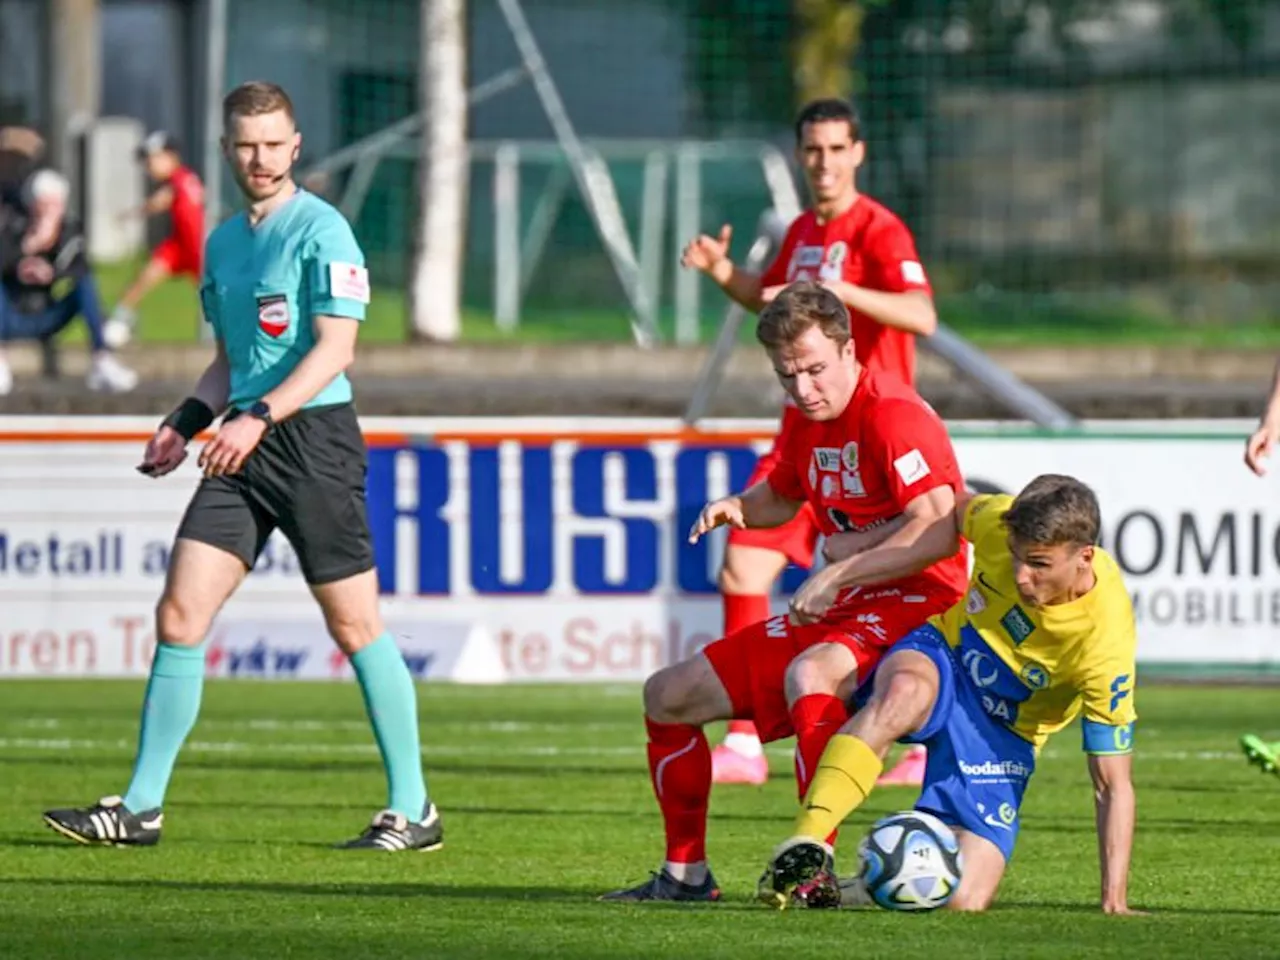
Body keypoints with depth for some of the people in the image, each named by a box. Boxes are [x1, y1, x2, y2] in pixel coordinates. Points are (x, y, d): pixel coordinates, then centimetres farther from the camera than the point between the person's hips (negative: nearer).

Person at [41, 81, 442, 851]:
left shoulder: (320, 230, -7)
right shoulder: (222, 242, 16)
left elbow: (334, 347, -15)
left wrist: (257, 418, -23)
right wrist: (186, 423, 10)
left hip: (315, 439, -7)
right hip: (244, 446, 7)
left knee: (355, 626, -2)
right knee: (179, 615, -1)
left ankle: (413, 810, 7)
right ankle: (142, 807, 1)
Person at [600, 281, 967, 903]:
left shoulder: (893, 415, -17)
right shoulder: (811, 423, 9)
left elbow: (938, 531, -30)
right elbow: (781, 498, 30)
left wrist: (834, 576, -30)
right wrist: (738, 508, 6)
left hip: (914, 606, -9)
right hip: (838, 613, 9)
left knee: (809, 675, -41)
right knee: (669, 697, 9)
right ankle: (685, 875, 19)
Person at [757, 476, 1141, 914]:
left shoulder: (1104, 643, -29)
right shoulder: (1000, 522, -22)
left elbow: (1113, 785, -22)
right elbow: (956, 509, 5)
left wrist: (1114, 903, -26)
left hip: (1002, 734, -1)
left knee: (963, 903, -17)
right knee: (907, 690, -40)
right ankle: (802, 850, -44)